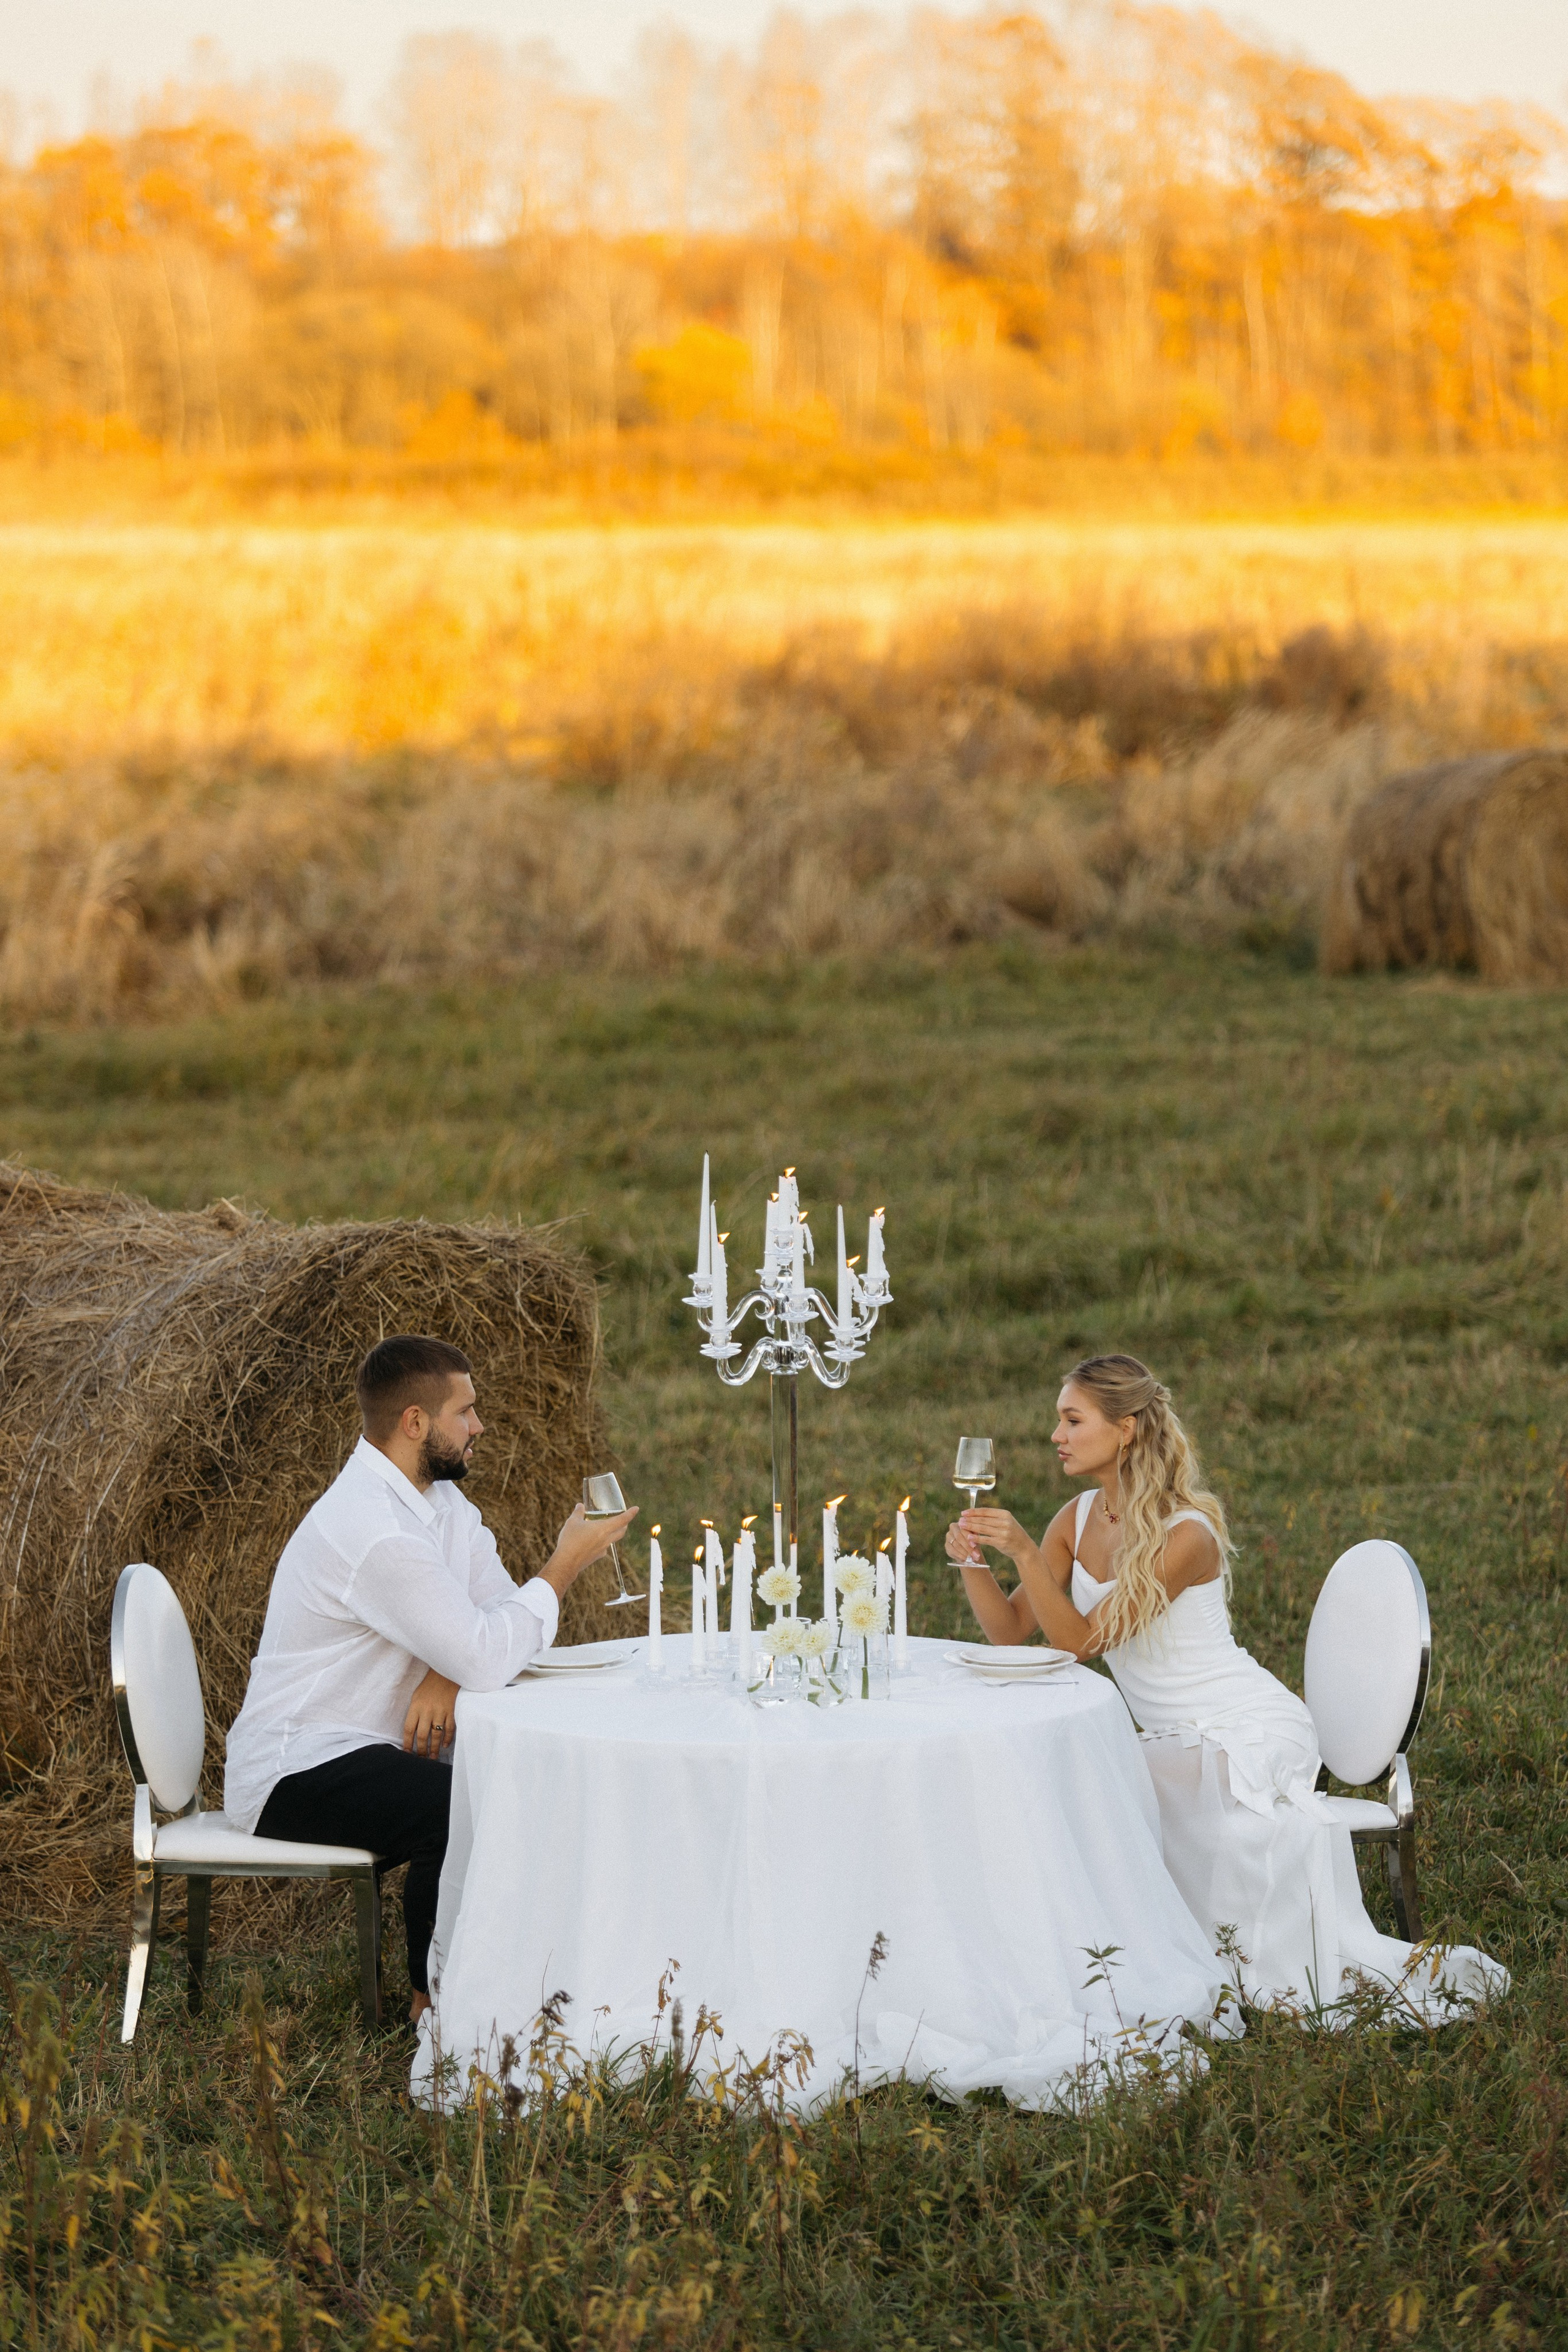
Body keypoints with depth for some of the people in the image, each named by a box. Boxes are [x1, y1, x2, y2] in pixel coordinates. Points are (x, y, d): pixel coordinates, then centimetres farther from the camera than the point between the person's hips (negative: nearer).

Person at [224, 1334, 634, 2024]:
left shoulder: (439, 1500, 8)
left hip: (374, 1750, 10)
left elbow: (507, 1623, 5)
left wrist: (448, 1673, -17)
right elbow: (487, 1660, -28)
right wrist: (567, 1562, -17)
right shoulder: (374, 1531, -25)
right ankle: (436, 2007, -12)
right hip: (296, 1773, -10)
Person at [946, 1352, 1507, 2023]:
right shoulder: (1079, 1519, 3)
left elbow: (1082, 1640, -22)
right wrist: (974, 1561, -17)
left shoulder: (1185, 1535, -21)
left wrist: (1023, 1551, -31)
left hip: (1248, 1735, -8)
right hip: (1175, 1741, 8)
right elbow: (1011, 1628, 1)